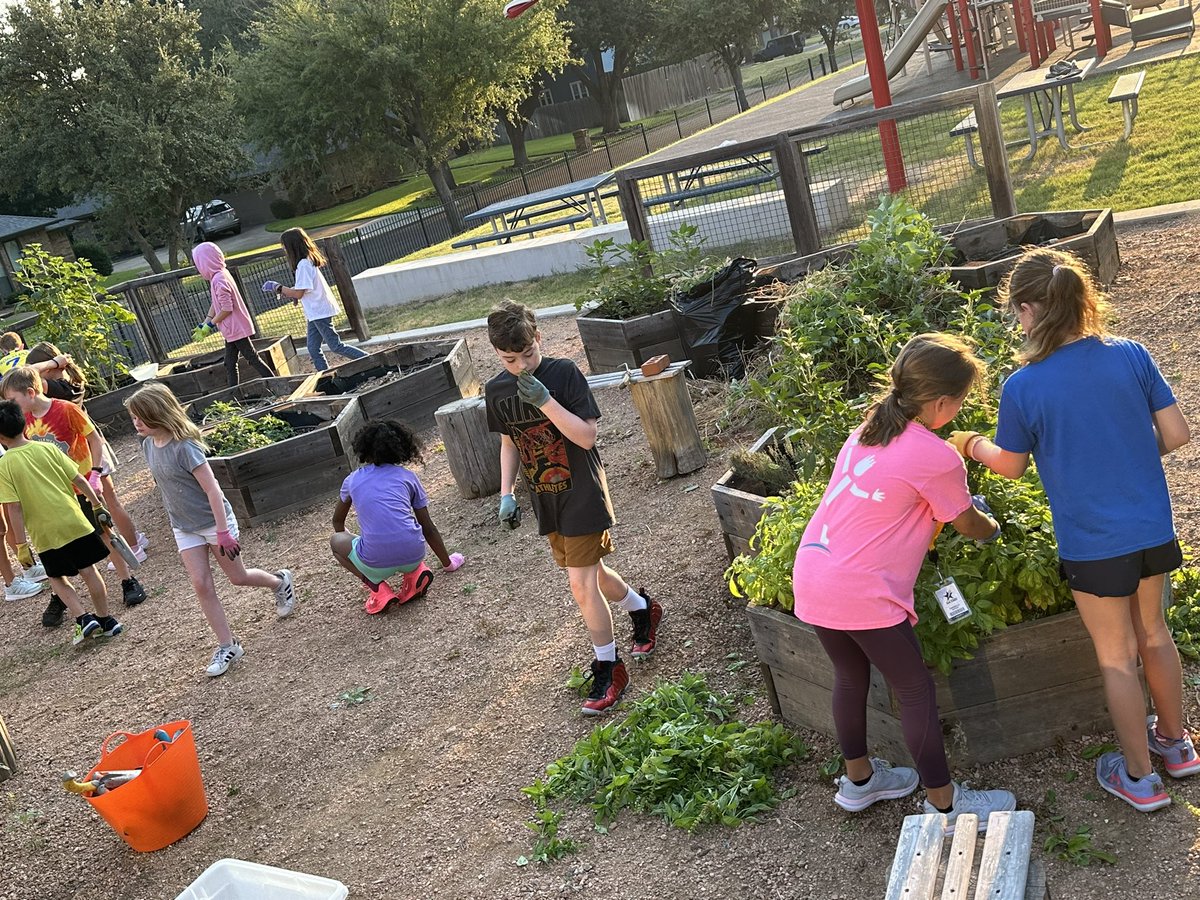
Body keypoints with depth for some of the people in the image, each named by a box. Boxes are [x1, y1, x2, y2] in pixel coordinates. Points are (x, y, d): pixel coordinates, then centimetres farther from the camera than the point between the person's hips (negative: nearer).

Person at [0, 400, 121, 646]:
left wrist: (22, 545, -7)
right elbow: (79, 480, 1)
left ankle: (84, 618, 4)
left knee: (57, 578, 17)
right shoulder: (47, 448, -1)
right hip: (74, 522, 3)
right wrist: (98, 506, 13)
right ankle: (105, 620, 21)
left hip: (46, 534, -3)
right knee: (88, 570, 13)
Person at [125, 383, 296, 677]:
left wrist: (223, 533, -25)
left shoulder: (184, 446, -26)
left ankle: (281, 582, 39)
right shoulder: (148, 445, -2)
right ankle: (227, 646, 7)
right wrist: (176, 517, 19)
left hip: (214, 521, -6)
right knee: (201, 585, -1)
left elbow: (212, 490, -25)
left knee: (237, 577, 10)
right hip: (185, 529, 6)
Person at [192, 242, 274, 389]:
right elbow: (215, 304, 12)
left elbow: (227, 308, -23)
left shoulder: (219, 280, -21)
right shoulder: (220, 274, 9)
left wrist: (210, 324, -11)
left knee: (252, 359, -2)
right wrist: (205, 324, 7)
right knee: (230, 364, 11)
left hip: (236, 328, -10)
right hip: (232, 329, 10)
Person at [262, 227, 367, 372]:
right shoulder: (308, 260, 11)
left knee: (336, 346, -5)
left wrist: (278, 288, -10)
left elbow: (298, 293, -20)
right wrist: (289, 292, 7)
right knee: (313, 349, 9)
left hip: (319, 312, -10)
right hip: (316, 312, 10)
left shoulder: (303, 264, -19)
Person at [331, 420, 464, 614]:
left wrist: (345, 541, 55)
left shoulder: (353, 480, 15)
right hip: (414, 555, 3)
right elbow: (428, 528, 17)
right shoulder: (408, 477, 14)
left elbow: (338, 521, 33)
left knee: (336, 540, 28)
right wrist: (448, 563, 30)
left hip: (376, 563, -2)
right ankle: (415, 571, 9)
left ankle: (378, 587, 8)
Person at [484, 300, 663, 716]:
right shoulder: (497, 390, 0)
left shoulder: (564, 373, -17)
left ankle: (608, 668, 9)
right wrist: (506, 493, 5)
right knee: (590, 574, 18)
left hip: (582, 495, -6)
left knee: (581, 583, -8)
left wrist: (544, 400, -30)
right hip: (544, 499, 6)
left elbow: (587, 436, -21)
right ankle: (643, 608, 45)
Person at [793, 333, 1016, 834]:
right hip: (863, 595, -8)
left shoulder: (868, 430, 9)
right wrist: (992, 529, 27)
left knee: (851, 677, 24)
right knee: (916, 691, 9)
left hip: (810, 580, 8)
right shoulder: (937, 459, -12)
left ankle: (858, 779, 41)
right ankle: (944, 804, 22)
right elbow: (967, 524, 5)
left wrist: (962, 500, 23)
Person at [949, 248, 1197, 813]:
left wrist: (976, 446, 17)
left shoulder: (1022, 388, -17)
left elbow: (1010, 466, -3)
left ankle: (1139, 777, 29)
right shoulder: (1131, 355, -7)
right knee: (1152, 631, 26)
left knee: (1117, 656, 13)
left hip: (1093, 545, -4)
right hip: (1153, 528, 4)